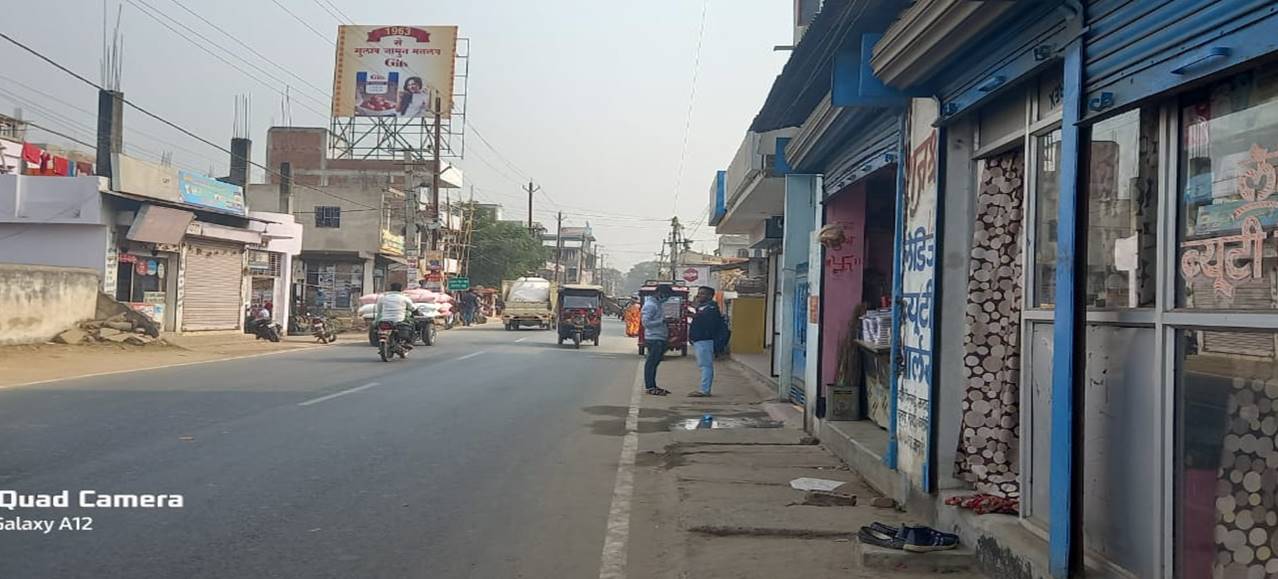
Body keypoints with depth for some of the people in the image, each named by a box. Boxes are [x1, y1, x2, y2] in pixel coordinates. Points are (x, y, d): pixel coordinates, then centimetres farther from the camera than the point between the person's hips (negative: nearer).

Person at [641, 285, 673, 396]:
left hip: (661, 338, 10)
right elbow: (646, 322, -19)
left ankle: (653, 385, 19)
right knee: (651, 362, -6)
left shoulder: (660, 304, 17)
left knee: (655, 362, 13)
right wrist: (661, 321, -21)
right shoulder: (650, 305, -13)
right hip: (654, 338, -10)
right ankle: (649, 387, -4)